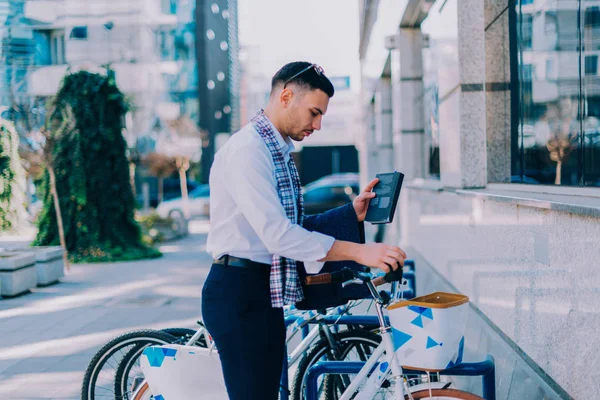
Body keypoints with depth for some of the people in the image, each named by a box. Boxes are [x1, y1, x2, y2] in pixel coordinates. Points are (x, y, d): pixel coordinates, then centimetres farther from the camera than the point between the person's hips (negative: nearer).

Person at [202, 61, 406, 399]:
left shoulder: (282, 152, 16)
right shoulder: (246, 149, -17)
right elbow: (278, 235, -26)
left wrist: (350, 213, 2)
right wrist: (359, 252, -28)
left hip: (265, 292, 10)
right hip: (239, 292, -10)